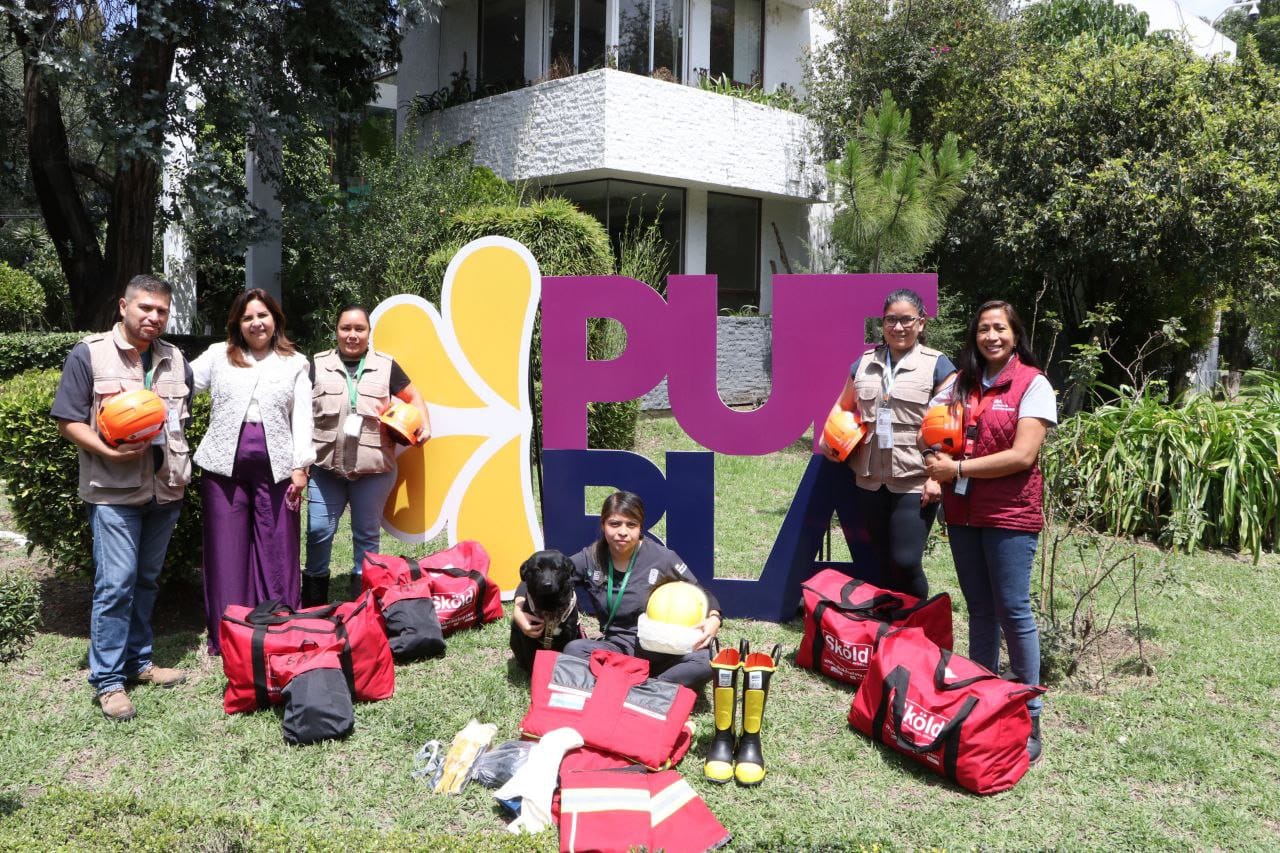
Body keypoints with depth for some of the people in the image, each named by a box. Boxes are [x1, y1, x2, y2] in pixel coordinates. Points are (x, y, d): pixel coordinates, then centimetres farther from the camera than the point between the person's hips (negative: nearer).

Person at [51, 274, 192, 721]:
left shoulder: (175, 360, 12)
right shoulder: (89, 354, -3)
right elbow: (69, 421, -6)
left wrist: (178, 466, 9)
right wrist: (110, 452, -19)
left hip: (165, 490, 5)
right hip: (113, 490, -5)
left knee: (146, 581, 14)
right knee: (115, 584, -7)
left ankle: (138, 660, 26)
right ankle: (107, 680, 3)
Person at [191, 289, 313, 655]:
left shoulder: (295, 363, 10)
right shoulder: (218, 356, 11)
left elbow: (302, 418, 5)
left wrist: (301, 467, -2)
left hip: (275, 466, 0)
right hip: (225, 464, 1)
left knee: (277, 551, 2)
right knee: (226, 551, 5)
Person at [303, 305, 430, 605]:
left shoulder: (385, 366, 7)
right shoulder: (318, 365, 8)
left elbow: (413, 397, 16)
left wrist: (424, 426, 0)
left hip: (373, 468, 0)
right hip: (325, 466, 1)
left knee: (367, 533, 8)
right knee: (318, 529, 1)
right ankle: (312, 600, 18)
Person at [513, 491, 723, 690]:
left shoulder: (662, 558, -5)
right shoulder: (591, 558, 0)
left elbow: (700, 593, 5)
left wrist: (713, 618, -16)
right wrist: (519, 609, -12)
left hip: (662, 649, -2)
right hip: (618, 648, 2)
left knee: (703, 661, -33)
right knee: (573, 650, -30)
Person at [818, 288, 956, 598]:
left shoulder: (937, 365, -1)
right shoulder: (865, 362, 12)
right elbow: (843, 406, 24)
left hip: (915, 484, -4)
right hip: (870, 481, 4)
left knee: (906, 563, -6)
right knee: (883, 564, 11)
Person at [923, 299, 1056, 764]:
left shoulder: (1033, 384, -7)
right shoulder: (962, 382, 11)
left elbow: (1023, 455, -15)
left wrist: (958, 468, -14)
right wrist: (935, 472, -1)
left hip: (1010, 513, -5)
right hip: (962, 510, 5)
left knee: (1013, 610, -4)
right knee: (980, 609, 12)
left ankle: (1029, 714, 5)